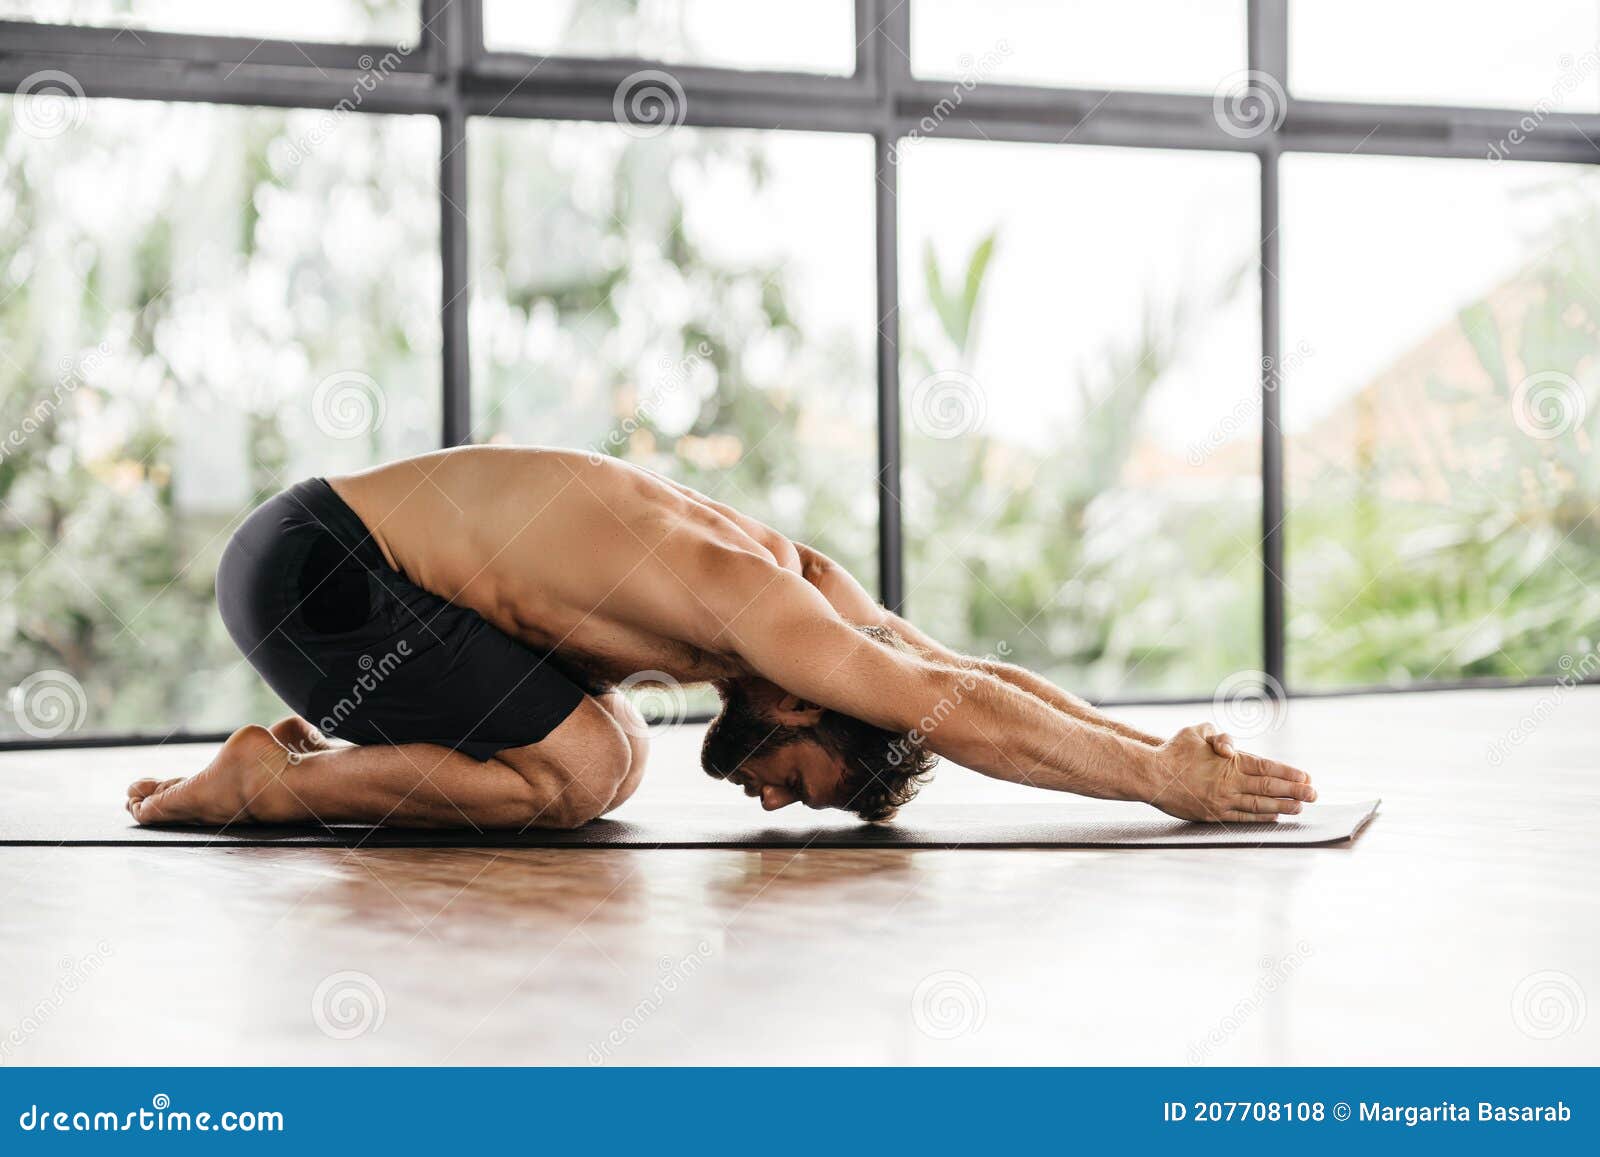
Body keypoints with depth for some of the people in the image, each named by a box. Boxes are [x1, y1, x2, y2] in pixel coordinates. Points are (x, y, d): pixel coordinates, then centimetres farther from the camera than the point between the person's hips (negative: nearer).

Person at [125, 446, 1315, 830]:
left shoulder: (804, 580, 1)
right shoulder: (747, 600, -26)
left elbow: (980, 677, 7)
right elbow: (961, 716, -30)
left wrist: (1157, 746, 1)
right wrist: (1162, 781, -25)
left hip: (354, 542, 9)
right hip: (311, 562, -9)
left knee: (619, 758, 12)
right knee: (575, 776, -17)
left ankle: (315, 744, 17)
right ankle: (260, 784, -4)